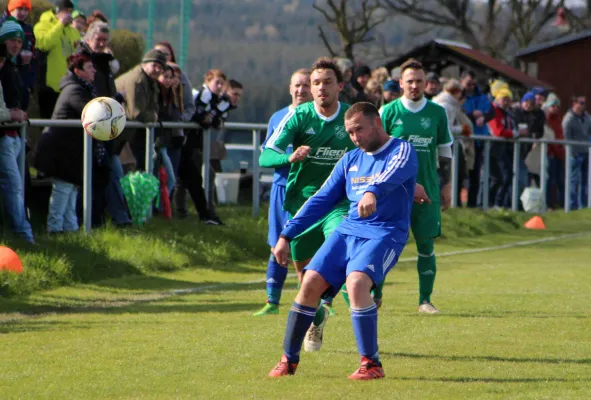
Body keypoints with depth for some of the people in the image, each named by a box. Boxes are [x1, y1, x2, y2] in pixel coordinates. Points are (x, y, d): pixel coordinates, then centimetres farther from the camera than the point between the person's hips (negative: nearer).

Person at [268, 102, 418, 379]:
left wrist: (372, 193, -49)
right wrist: (286, 236, 12)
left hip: (385, 234, -6)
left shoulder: (402, 151, -3)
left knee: (356, 283, -29)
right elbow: (322, 200, 19)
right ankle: (289, 360, 4)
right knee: (311, 282, -10)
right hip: (348, 231, 6)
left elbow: (392, 175, -27)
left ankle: (371, 364, -21)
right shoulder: (350, 160, 17)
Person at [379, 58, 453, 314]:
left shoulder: (437, 113, 6)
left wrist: (446, 185, 10)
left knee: (426, 244, 1)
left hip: (427, 190, 2)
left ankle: (425, 300, 7)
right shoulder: (389, 112, 0)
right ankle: (374, 295, 9)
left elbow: (445, 152, 13)